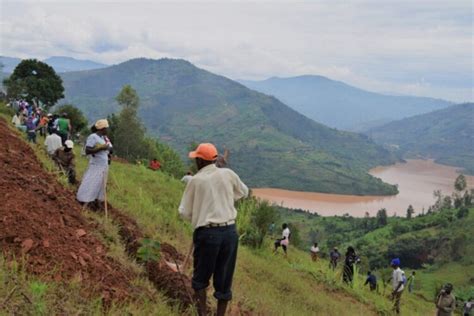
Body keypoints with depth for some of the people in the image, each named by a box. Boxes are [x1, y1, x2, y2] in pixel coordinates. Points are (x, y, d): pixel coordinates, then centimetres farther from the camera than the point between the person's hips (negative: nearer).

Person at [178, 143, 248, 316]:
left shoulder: (196, 180, -3)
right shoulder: (228, 174, 2)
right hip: (230, 231, 2)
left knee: (201, 277, 15)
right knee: (224, 279, 12)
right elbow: (244, 192, 19)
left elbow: (184, 211, 1)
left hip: (207, 233, -2)